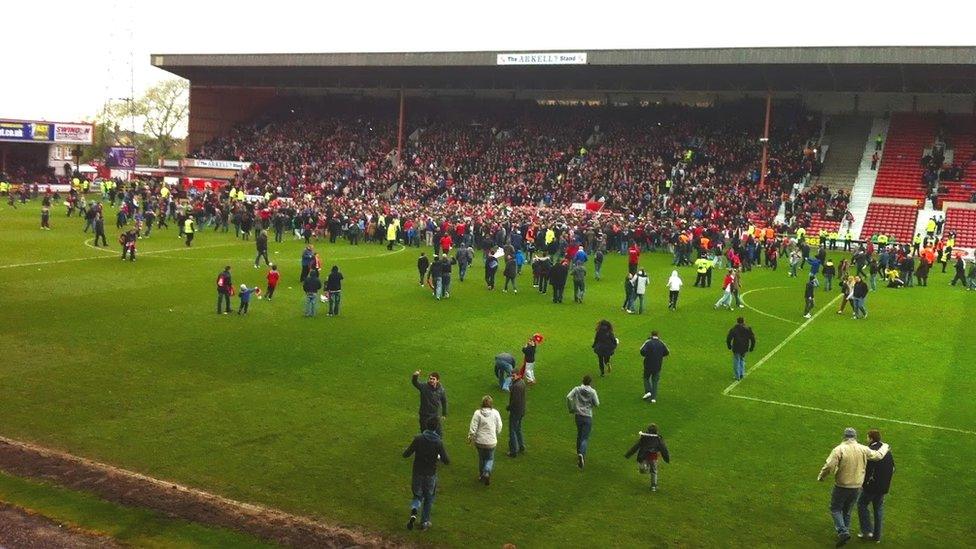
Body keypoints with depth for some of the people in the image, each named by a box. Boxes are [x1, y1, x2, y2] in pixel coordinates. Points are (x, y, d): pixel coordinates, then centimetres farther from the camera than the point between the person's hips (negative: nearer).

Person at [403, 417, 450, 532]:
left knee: (418, 496, 20)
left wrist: (411, 449, 13)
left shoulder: (418, 439, -12)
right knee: (429, 499, 20)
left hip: (417, 474, 1)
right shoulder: (439, 442, -14)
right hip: (431, 475, -1)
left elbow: (406, 454, -8)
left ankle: (414, 511, -9)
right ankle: (424, 522, 27)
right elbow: (447, 461, -13)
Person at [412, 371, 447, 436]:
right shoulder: (424, 387, -16)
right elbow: (414, 382, -32)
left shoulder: (441, 390, -11)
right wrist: (415, 376, -54)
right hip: (424, 416, 0)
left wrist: (445, 414, 11)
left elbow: (444, 402, 3)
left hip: (436, 417, 0)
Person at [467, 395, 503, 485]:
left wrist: (470, 438, 5)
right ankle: (487, 472, -9)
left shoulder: (477, 413, -11)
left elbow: (473, 428, -10)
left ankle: (481, 474, 32)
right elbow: (499, 428, 0)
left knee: (481, 458, 21)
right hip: (491, 441, 0)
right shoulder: (495, 413, -7)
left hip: (479, 441, 0)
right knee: (490, 459, 15)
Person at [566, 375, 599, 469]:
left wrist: (571, 409, 1)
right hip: (588, 416, -3)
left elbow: (568, 397, -11)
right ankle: (582, 454, -24)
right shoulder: (592, 391, -7)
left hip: (578, 415, 3)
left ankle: (579, 453, 32)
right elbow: (597, 404, -5)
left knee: (579, 435, 22)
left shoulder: (577, 389, -1)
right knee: (585, 438, -2)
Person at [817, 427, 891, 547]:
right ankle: (846, 531, 27)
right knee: (847, 511, 21)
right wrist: (884, 447, 31)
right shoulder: (863, 449, -4)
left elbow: (829, 466, -22)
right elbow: (878, 455, 10)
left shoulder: (839, 449, -16)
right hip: (856, 487, 4)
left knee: (835, 509, 8)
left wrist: (821, 476, -4)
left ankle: (842, 531, -10)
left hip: (841, 486, -4)